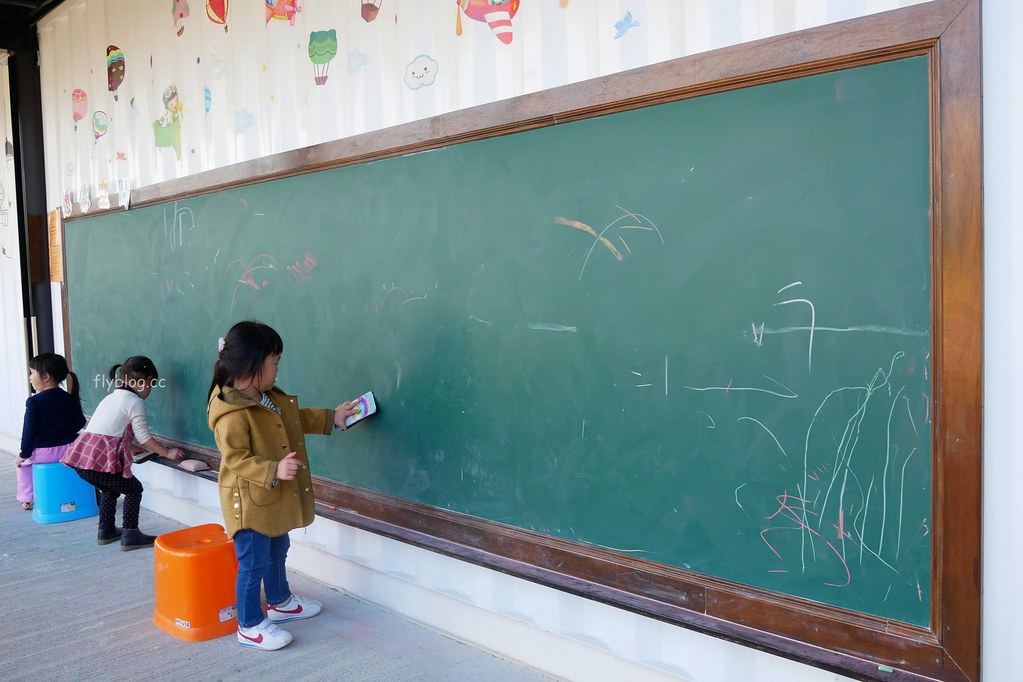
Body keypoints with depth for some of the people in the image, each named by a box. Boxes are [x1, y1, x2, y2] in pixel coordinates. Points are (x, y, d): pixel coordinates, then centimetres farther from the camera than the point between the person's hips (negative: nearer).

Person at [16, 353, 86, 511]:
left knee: (23, 462, 26)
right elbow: (80, 423, 7)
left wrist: (24, 454, -1)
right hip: (69, 449, 4)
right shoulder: (69, 398, 2)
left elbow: (29, 430, -11)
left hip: (44, 452, -4)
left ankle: (27, 499, 27)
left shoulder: (34, 402, -12)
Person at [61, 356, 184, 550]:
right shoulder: (135, 402, -1)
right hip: (101, 460, -9)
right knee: (134, 489, 7)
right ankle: (130, 536, 5)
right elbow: (144, 436, -1)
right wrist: (167, 452, 8)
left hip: (81, 454, 9)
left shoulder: (110, 398, 25)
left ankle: (106, 531, 34)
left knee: (110, 489, 28)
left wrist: (137, 449, 37)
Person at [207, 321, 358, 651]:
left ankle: (280, 602, 46)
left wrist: (332, 417, 15)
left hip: (275, 498, 10)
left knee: (277, 551, 26)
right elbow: (236, 459, -28)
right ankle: (250, 626, 19)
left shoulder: (271, 398, 3)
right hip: (250, 503, -10)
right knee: (254, 563, 3)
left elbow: (298, 418, 18)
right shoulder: (232, 414, -27)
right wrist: (274, 471, -36)